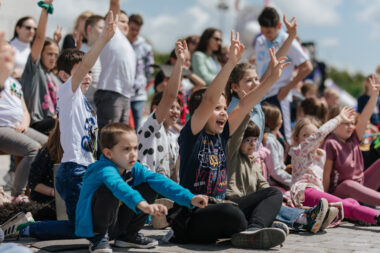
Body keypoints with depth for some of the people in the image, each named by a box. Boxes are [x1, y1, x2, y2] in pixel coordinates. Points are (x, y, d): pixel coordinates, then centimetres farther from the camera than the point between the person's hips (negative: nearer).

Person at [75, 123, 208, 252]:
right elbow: (118, 186, -48)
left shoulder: (134, 168, -3)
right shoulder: (104, 170, -28)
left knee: (148, 188, -2)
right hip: (91, 226, -7)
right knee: (108, 191, -34)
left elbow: (159, 180, -12)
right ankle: (98, 237, -11)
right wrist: (142, 205, -65)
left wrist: (190, 198, -21)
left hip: (117, 225, 7)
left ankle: (128, 235, 11)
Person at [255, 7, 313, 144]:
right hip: (261, 95, 6)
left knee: (282, 135, -7)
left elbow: (307, 67, -7)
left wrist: (288, 87, -10)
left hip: (278, 96, -6)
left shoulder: (288, 43, -7)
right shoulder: (259, 42, 11)